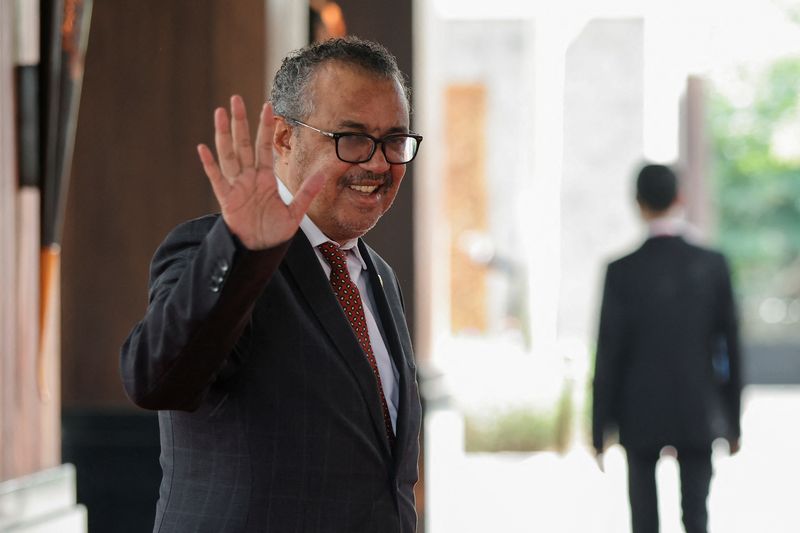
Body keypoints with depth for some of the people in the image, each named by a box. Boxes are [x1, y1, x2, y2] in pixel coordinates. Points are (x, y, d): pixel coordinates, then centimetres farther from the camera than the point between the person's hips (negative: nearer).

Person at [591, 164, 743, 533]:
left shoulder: (622, 272, -9)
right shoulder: (713, 266, -4)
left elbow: (609, 355, -8)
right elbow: (730, 346, 0)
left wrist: (600, 430, 0)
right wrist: (733, 421, 9)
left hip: (642, 415, -1)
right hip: (699, 414, 1)